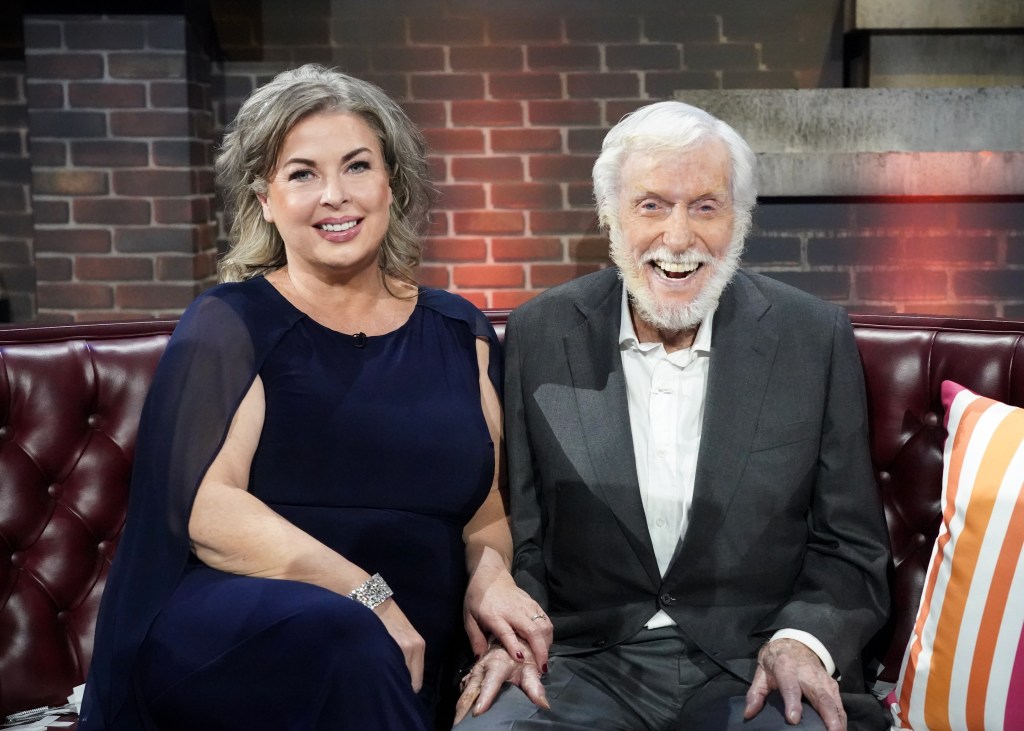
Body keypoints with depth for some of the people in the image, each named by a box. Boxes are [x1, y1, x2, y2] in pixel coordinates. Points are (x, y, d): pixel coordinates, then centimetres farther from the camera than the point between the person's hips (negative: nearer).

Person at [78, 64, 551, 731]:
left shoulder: (459, 334, 14)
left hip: (397, 668, 3)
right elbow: (205, 508, -10)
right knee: (341, 636, -37)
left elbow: (485, 513, 17)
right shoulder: (230, 325, 3)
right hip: (223, 644, -3)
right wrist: (368, 596, -18)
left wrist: (490, 576, -5)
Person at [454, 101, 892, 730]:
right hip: (582, 668, 0)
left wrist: (805, 640, -14)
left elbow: (851, 547, 5)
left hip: (753, 674, 1)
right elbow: (516, 534, 6)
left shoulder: (816, 339, 0)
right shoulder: (539, 337, 1)